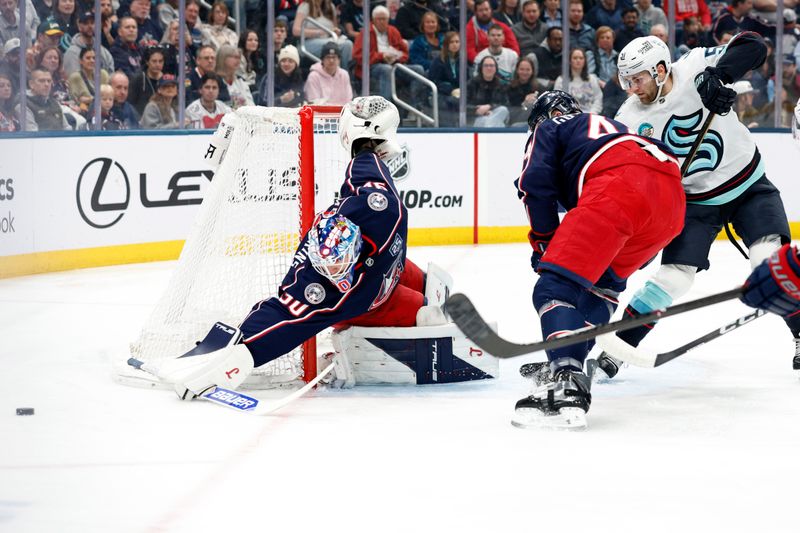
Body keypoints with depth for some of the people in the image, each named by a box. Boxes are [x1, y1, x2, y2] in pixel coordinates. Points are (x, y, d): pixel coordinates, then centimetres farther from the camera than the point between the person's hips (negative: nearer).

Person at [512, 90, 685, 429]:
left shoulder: (548, 128, 25)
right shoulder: (613, 126, 44)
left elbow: (536, 184, 8)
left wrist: (544, 243, 19)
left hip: (617, 188, -7)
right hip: (673, 198, 7)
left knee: (556, 285, -11)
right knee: (603, 281, 28)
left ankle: (565, 386, -30)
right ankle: (567, 364, 19)